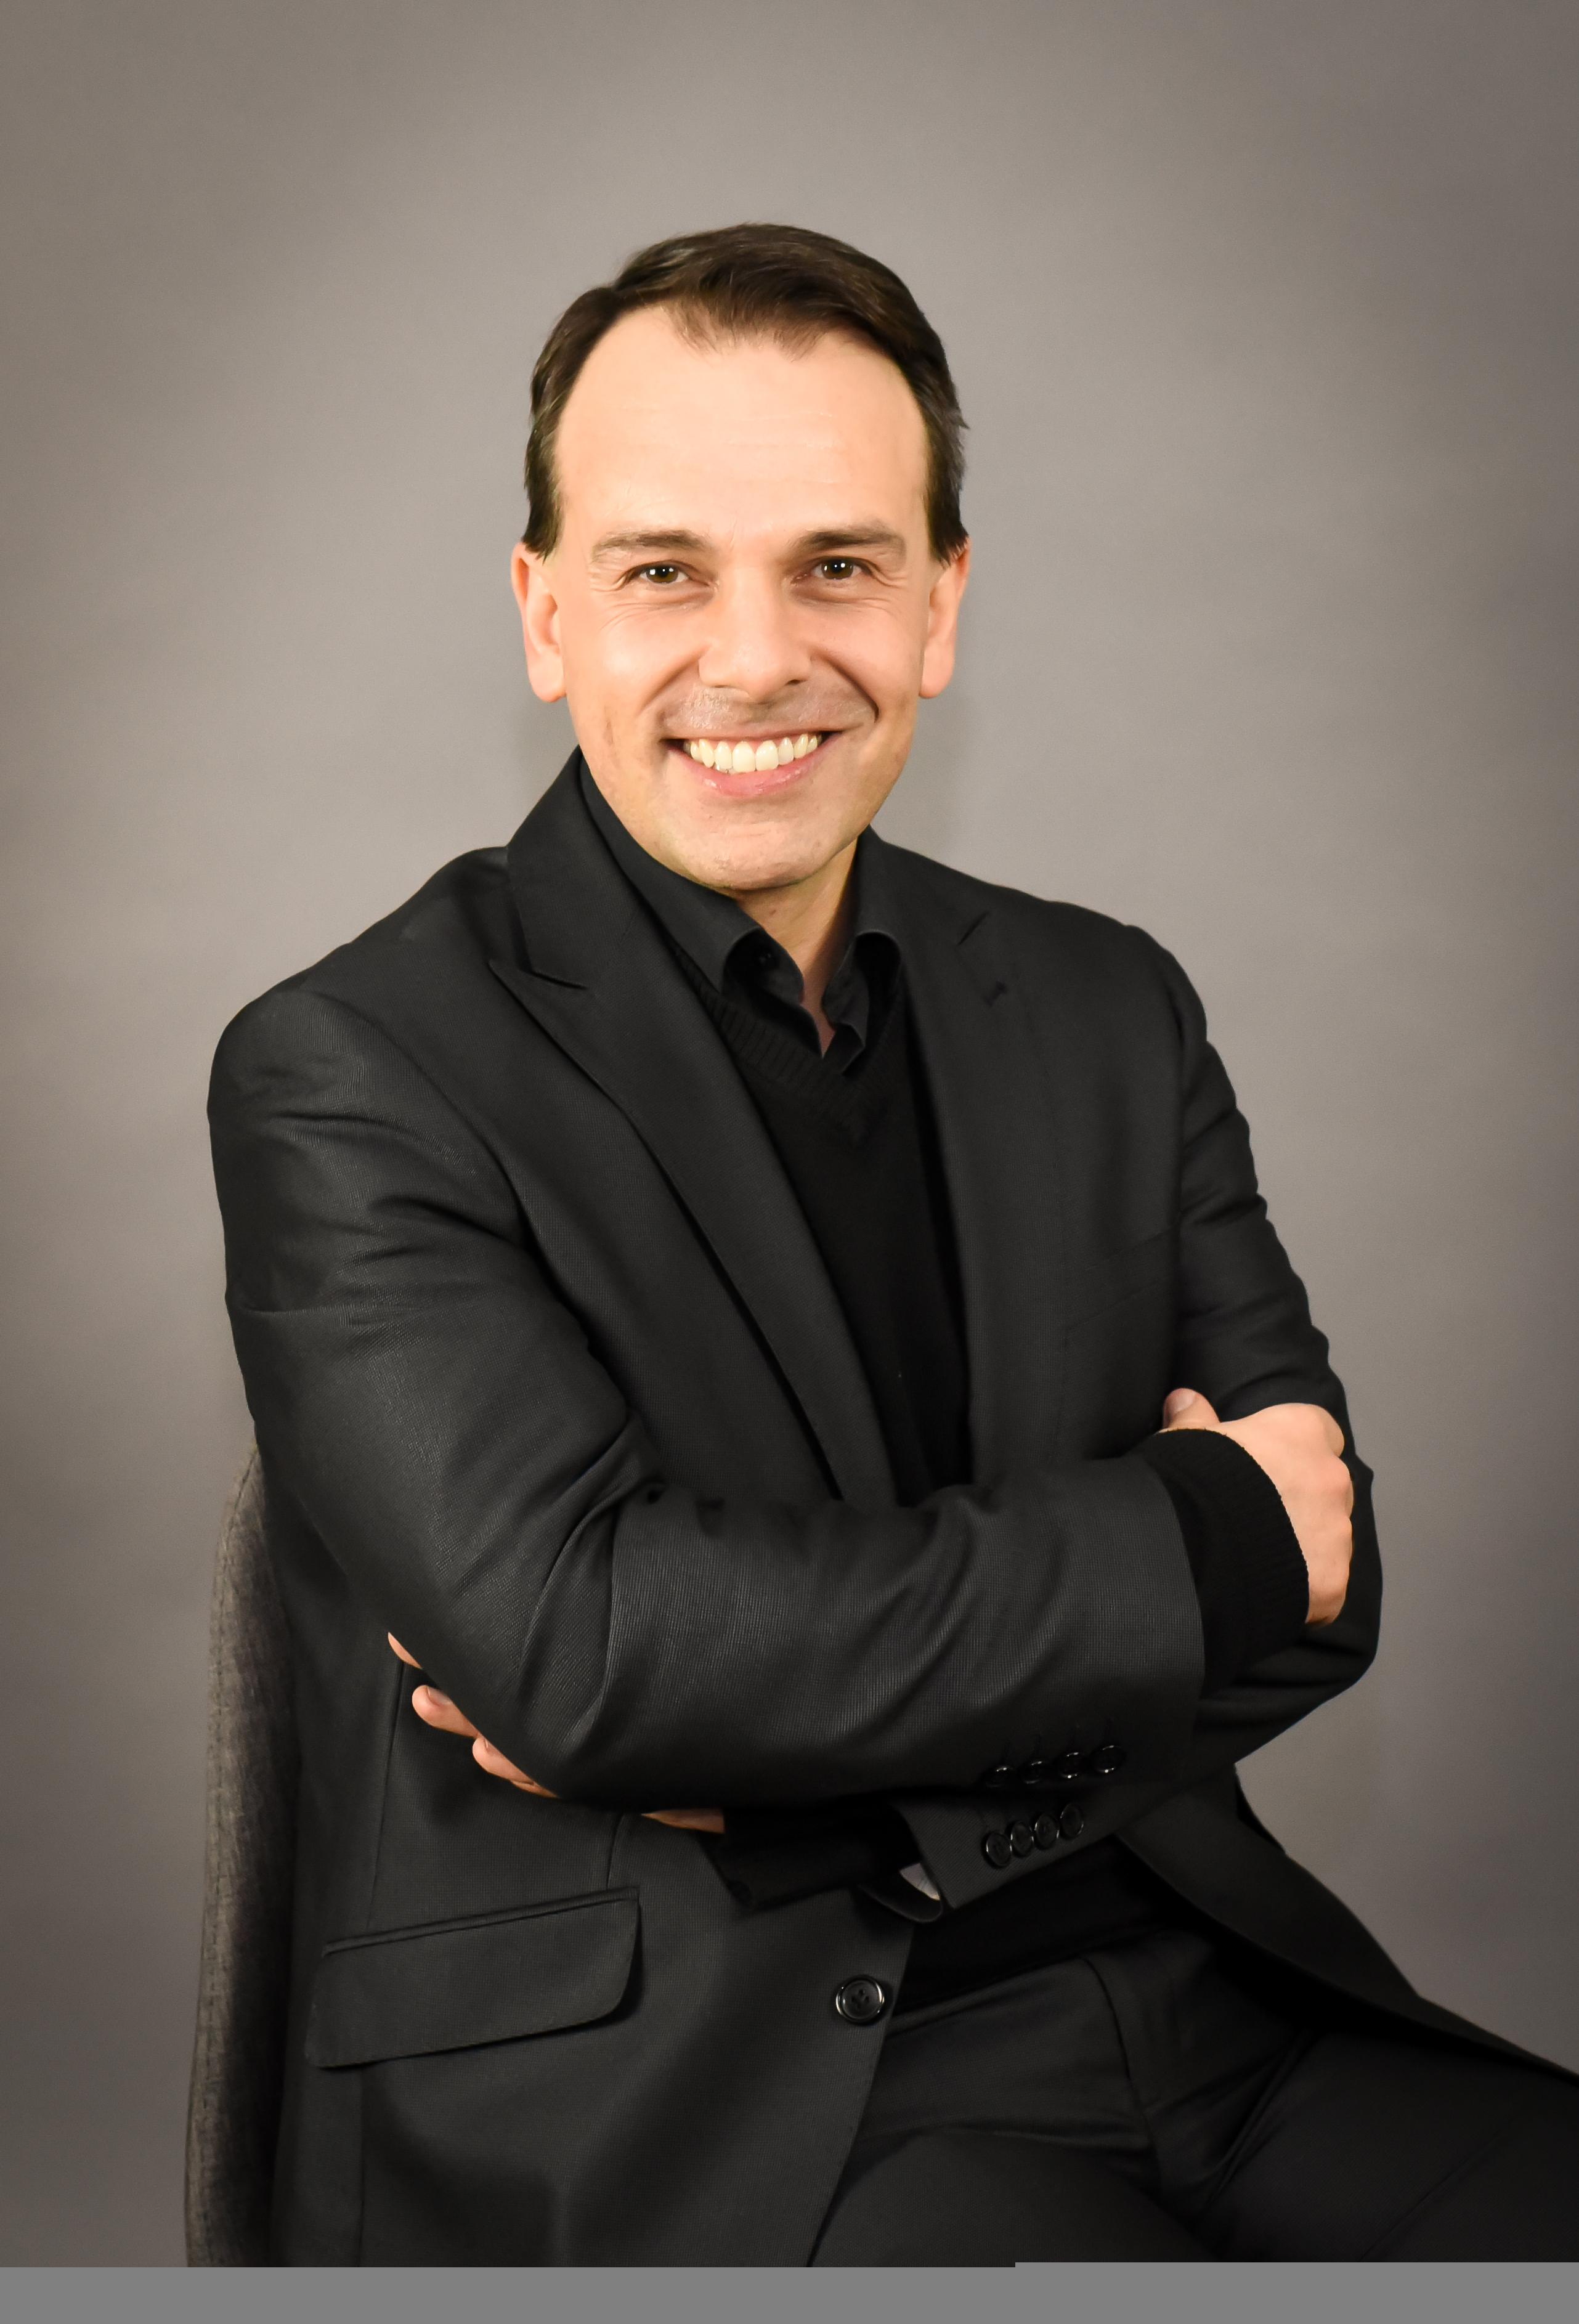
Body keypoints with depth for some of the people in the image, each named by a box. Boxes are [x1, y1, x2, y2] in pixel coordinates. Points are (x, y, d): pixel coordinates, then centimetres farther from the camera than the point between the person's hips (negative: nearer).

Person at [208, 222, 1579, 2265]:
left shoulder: (1109, 1013, 9)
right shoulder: (351, 1077, -6)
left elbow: (1315, 1576, 4)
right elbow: (572, 1637, -18)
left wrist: (780, 1694, -11)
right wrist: (1194, 1534, -10)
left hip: (1176, 1987, 5)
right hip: (666, 2100, -4)